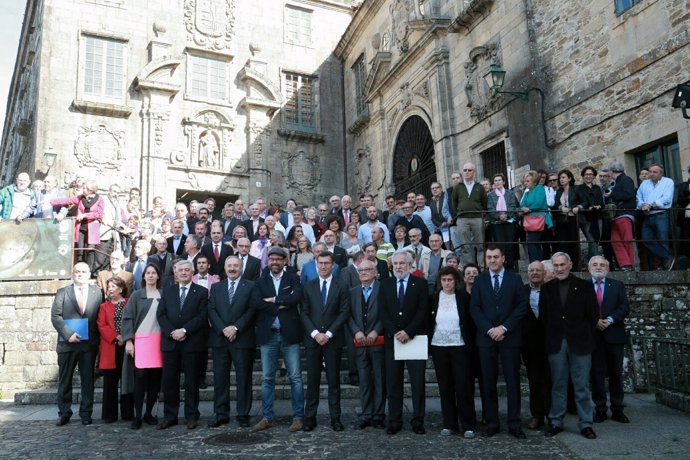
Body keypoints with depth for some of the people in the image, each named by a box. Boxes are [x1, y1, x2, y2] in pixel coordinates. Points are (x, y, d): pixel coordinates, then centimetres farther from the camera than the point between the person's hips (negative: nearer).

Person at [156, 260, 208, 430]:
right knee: (169, 381, 6)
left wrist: (184, 330, -14)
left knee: (191, 381, 4)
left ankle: (192, 416, 13)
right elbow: (161, 315, 5)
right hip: (170, 341, 3)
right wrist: (171, 332, -9)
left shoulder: (201, 292, 3)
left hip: (192, 343, -3)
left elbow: (202, 316, -6)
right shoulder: (167, 291, 13)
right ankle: (170, 416, 16)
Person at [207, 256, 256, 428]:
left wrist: (236, 328, -14)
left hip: (243, 339, -3)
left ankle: (243, 415, 11)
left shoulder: (251, 286, 4)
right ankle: (221, 414, 16)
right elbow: (211, 310, 4)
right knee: (220, 378, 7)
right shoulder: (216, 287, 14)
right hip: (220, 338, 3)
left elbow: (252, 310, -5)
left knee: (244, 378, 2)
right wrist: (223, 329, -10)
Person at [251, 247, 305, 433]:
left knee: (295, 377, 2)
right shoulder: (260, 282, 10)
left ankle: (298, 417, 11)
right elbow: (256, 303, -7)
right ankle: (267, 418, 18)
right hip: (268, 335, 2)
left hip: (289, 333, -2)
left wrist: (273, 300, -10)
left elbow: (297, 297, -14)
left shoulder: (293, 278, 5)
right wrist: (281, 306, -11)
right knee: (267, 378, 8)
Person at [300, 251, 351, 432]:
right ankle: (310, 417, 11)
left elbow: (344, 313, -3)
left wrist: (328, 334, -10)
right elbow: (304, 313, 4)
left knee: (334, 380, 4)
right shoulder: (308, 286, 8)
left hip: (333, 340, -1)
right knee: (312, 379, 4)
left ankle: (335, 417, 11)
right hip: (312, 339, 1)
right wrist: (315, 333, -10)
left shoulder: (341, 287, 3)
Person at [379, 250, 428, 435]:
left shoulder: (420, 284, 3)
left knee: (418, 383, 2)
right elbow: (382, 312, 3)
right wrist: (395, 332, -10)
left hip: (415, 338, -2)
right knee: (393, 383, 4)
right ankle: (394, 421, 12)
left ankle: (418, 421, 11)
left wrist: (408, 332, -13)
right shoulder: (385, 284, 9)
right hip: (392, 338, 2)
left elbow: (422, 311, -5)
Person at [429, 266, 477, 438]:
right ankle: (449, 424, 17)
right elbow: (429, 323, 8)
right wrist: (428, 345, 3)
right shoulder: (433, 298, 4)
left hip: (459, 347, -2)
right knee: (445, 387, 8)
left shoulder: (464, 297, -1)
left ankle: (468, 425, 8)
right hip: (439, 347, 2)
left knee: (463, 386, -2)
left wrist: (470, 345, -5)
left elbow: (470, 322, 0)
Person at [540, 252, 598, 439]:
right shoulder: (547, 288, 7)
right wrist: (550, 338, 5)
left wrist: (586, 337, 3)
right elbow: (543, 316, 8)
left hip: (579, 342, -1)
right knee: (558, 385, 7)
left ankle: (585, 423, 14)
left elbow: (593, 315, 3)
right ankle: (556, 422, 15)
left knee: (582, 386, 4)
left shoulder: (585, 286, 2)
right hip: (556, 344, 1)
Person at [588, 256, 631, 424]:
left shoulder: (617, 285, 9)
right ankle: (600, 409, 9)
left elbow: (625, 307, 0)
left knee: (616, 373, 6)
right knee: (596, 374, 3)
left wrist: (610, 320, -13)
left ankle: (617, 409, 14)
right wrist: (594, 321, -14)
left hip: (614, 335, 1)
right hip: (593, 336, -1)